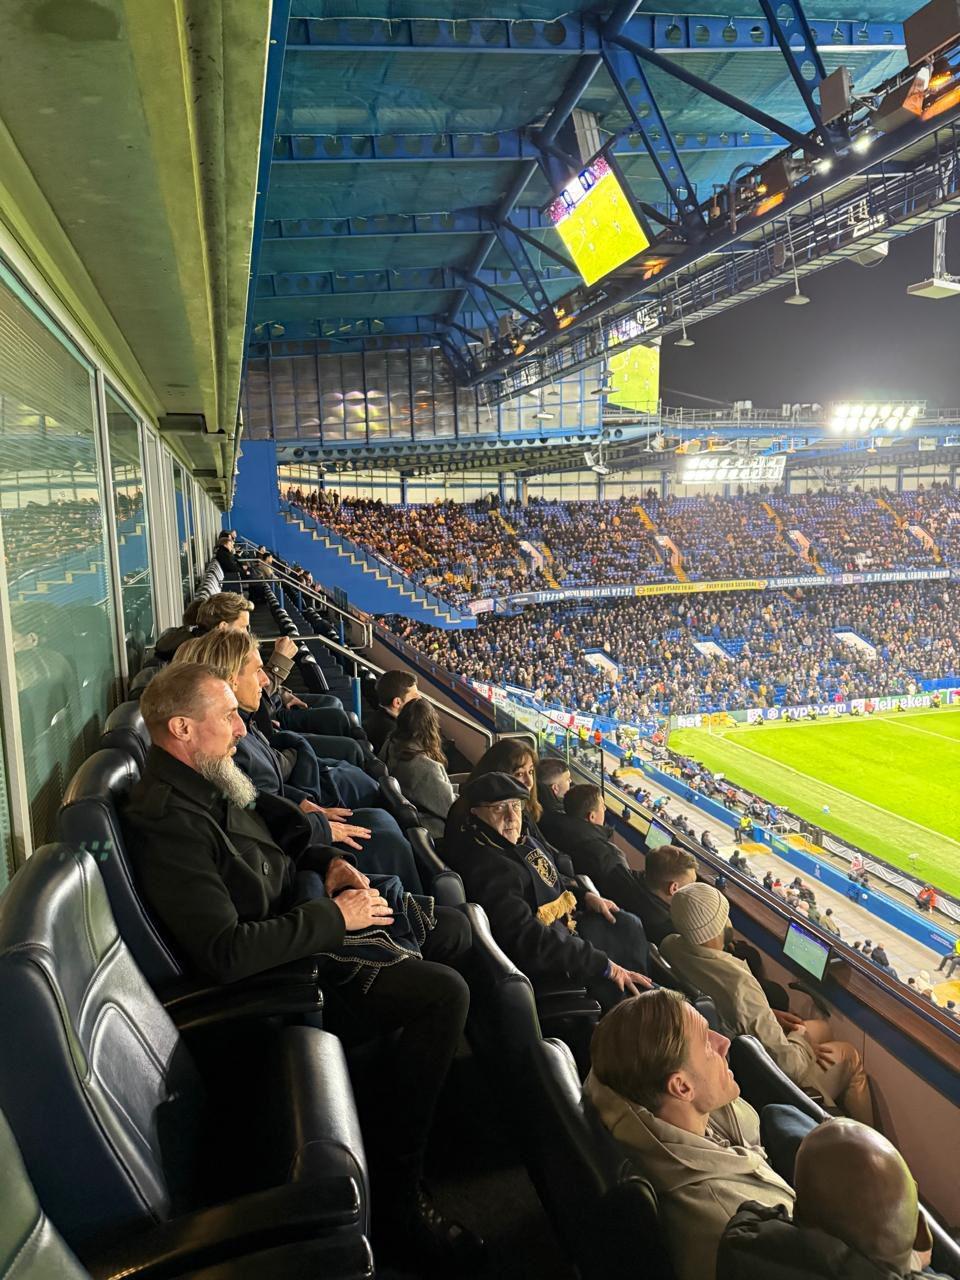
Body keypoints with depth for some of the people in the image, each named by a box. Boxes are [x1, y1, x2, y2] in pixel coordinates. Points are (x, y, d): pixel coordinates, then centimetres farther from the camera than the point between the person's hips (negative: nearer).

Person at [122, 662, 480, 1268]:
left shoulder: (209, 782, 5)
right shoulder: (168, 821, -26)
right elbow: (225, 952, -33)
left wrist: (327, 860, 2)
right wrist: (335, 916, -24)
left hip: (306, 917, 10)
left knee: (454, 924, 13)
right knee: (444, 992, -22)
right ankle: (400, 1194, -6)